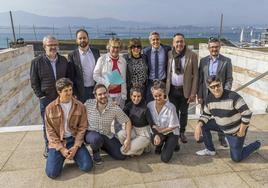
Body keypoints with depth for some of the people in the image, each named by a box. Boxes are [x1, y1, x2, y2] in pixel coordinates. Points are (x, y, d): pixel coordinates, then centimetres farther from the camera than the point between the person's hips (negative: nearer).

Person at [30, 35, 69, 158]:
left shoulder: (64, 60, 4)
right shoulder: (36, 62, -4)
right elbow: (34, 82, -1)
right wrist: (41, 96, -7)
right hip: (46, 99, -2)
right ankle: (48, 147, 26)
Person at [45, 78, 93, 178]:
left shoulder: (80, 106, -4)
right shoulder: (50, 108, -6)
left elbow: (82, 128, -3)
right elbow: (50, 131, -4)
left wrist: (75, 147, -12)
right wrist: (61, 149, -12)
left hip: (74, 139, 1)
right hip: (57, 141, 0)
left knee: (87, 166, -14)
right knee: (52, 173, -15)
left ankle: (74, 154, 17)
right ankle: (62, 157, 18)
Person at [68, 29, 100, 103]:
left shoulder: (96, 52, 6)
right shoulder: (72, 55, -3)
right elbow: (71, 77, -2)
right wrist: (74, 94, -6)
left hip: (96, 89, 3)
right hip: (81, 92, -3)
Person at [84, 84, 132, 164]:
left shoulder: (114, 108, -16)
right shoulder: (88, 104, -16)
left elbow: (127, 121, -9)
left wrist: (128, 139, -18)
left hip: (107, 135, 3)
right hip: (91, 133, -2)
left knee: (122, 156, -3)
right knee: (96, 139, -39)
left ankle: (102, 146, 22)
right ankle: (95, 152, 0)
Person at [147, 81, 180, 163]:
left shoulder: (170, 107, -23)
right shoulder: (150, 105, -13)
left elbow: (172, 127, -14)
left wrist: (160, 130, -15)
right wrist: (156, 134, -25)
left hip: (171, 132, -2)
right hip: (158, 132, 2)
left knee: (165, 158, -15)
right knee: (155, 140, -35)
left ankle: (172, 144, 18)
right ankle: (160, 145, 5)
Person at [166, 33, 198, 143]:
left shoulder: (192, 55, -7)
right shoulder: (169, 55, -2)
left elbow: (195, 75, -6)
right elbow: (167, 72, 5)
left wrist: (193, 93, -9)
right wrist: (165, 88, 1)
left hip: (185, 89, -1)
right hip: (172, 89, 1)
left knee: (184, 112, 13)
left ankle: (182, 133, 32)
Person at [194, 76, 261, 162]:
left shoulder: (233, 96, -30)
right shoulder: (209, 98, -10)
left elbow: (247, 113, -28)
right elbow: (206, 115, 1)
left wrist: (242, 131, -21)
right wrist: (198, 125, -17)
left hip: (236, 130, -6)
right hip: (223, 127, 6)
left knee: (236, 158, 4)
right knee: (203, 125, -4)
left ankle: (256, 144, 29)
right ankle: (210, 150, 13)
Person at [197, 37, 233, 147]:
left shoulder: (226, 61, -2)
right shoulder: (203, 61, 3)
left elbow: (229, 79, -2)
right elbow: (200, 79, 3)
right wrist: (199, 95, -2)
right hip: (205, 94, 2)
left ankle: (222, 137, 27)